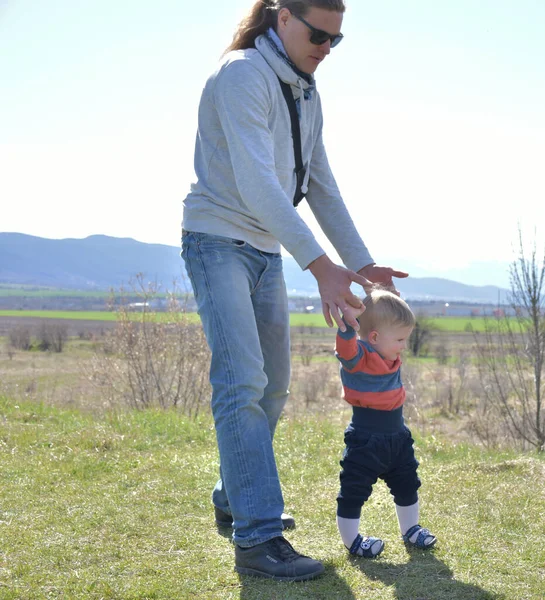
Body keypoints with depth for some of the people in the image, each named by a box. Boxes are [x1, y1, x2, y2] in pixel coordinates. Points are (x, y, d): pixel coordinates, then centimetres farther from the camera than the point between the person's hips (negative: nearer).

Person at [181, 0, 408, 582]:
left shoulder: (306, 95, 11)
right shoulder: (242, 75, -16)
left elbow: (321, 188, 14)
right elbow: (255, 181, -27)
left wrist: (361, 263, 7)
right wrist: (320, 265, -33)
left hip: (266, 251, 9)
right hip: (218, 242, -9)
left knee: (272, 387, 11)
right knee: (242, 383, -18)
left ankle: (233, 501, 27)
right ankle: (257, 537, -19)